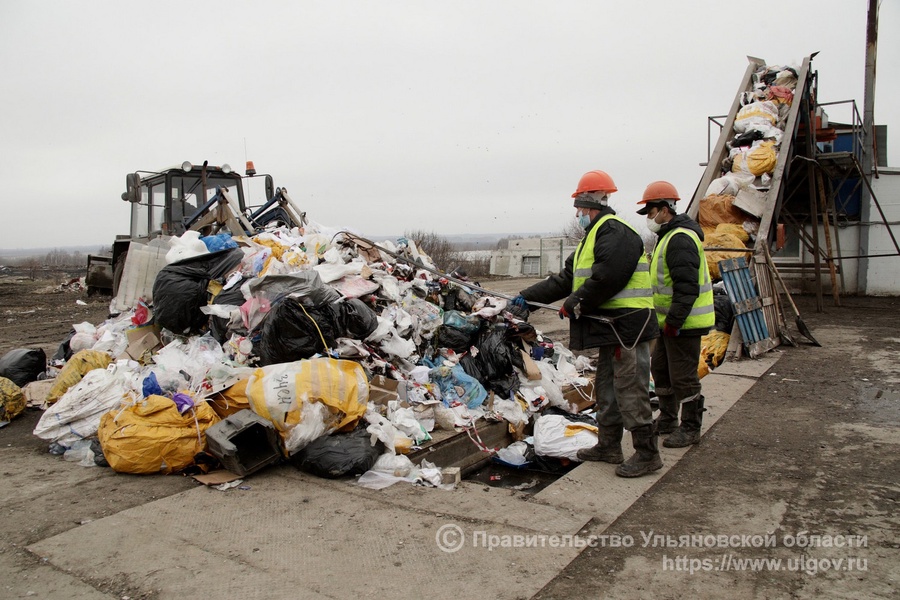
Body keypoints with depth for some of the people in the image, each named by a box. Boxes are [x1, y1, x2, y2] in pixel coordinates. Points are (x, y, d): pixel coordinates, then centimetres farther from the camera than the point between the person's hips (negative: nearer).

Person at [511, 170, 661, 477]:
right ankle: (609, 446, 30)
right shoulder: (596, 235, 21)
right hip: (611, 327, 11)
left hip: (627, 325, -11)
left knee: (630, 392, -5)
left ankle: (647, 454, 7)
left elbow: (605, 280, -25)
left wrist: (573, 305, -13)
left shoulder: (615, 232, -13)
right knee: (607, 389, 18)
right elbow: (567, 279, 21)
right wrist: (528, 296, 16)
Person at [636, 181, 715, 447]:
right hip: (671, 320, 11)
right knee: (660, 368, 19)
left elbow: (687, 287, -26)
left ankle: (690, 429, 11)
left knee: (682, 376, -2)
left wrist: (674, 321, -24)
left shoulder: (680, 239, -19)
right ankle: (667, 420, 32)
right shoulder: (668, 236, 16)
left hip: (683, 322, -11)